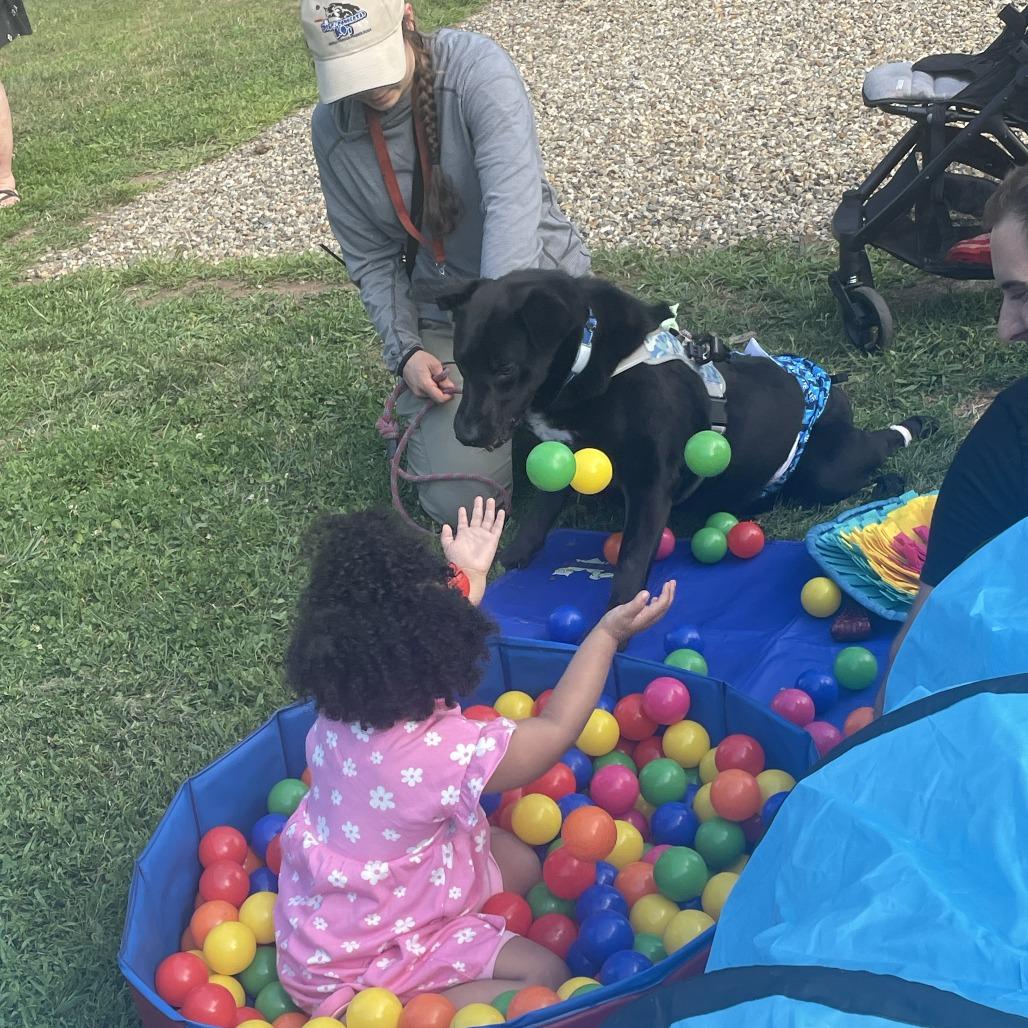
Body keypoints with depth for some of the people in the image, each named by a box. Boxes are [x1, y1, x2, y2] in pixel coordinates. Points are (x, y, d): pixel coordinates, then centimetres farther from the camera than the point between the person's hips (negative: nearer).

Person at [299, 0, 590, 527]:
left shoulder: (477, 68, -19)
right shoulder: (332, 129, -6)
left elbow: (514, 202, -32)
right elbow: (372, 258, 2)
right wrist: (405, 350, -13)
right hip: (443, 320, 2)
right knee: (458, 502, -11)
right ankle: (420, 414, 22)